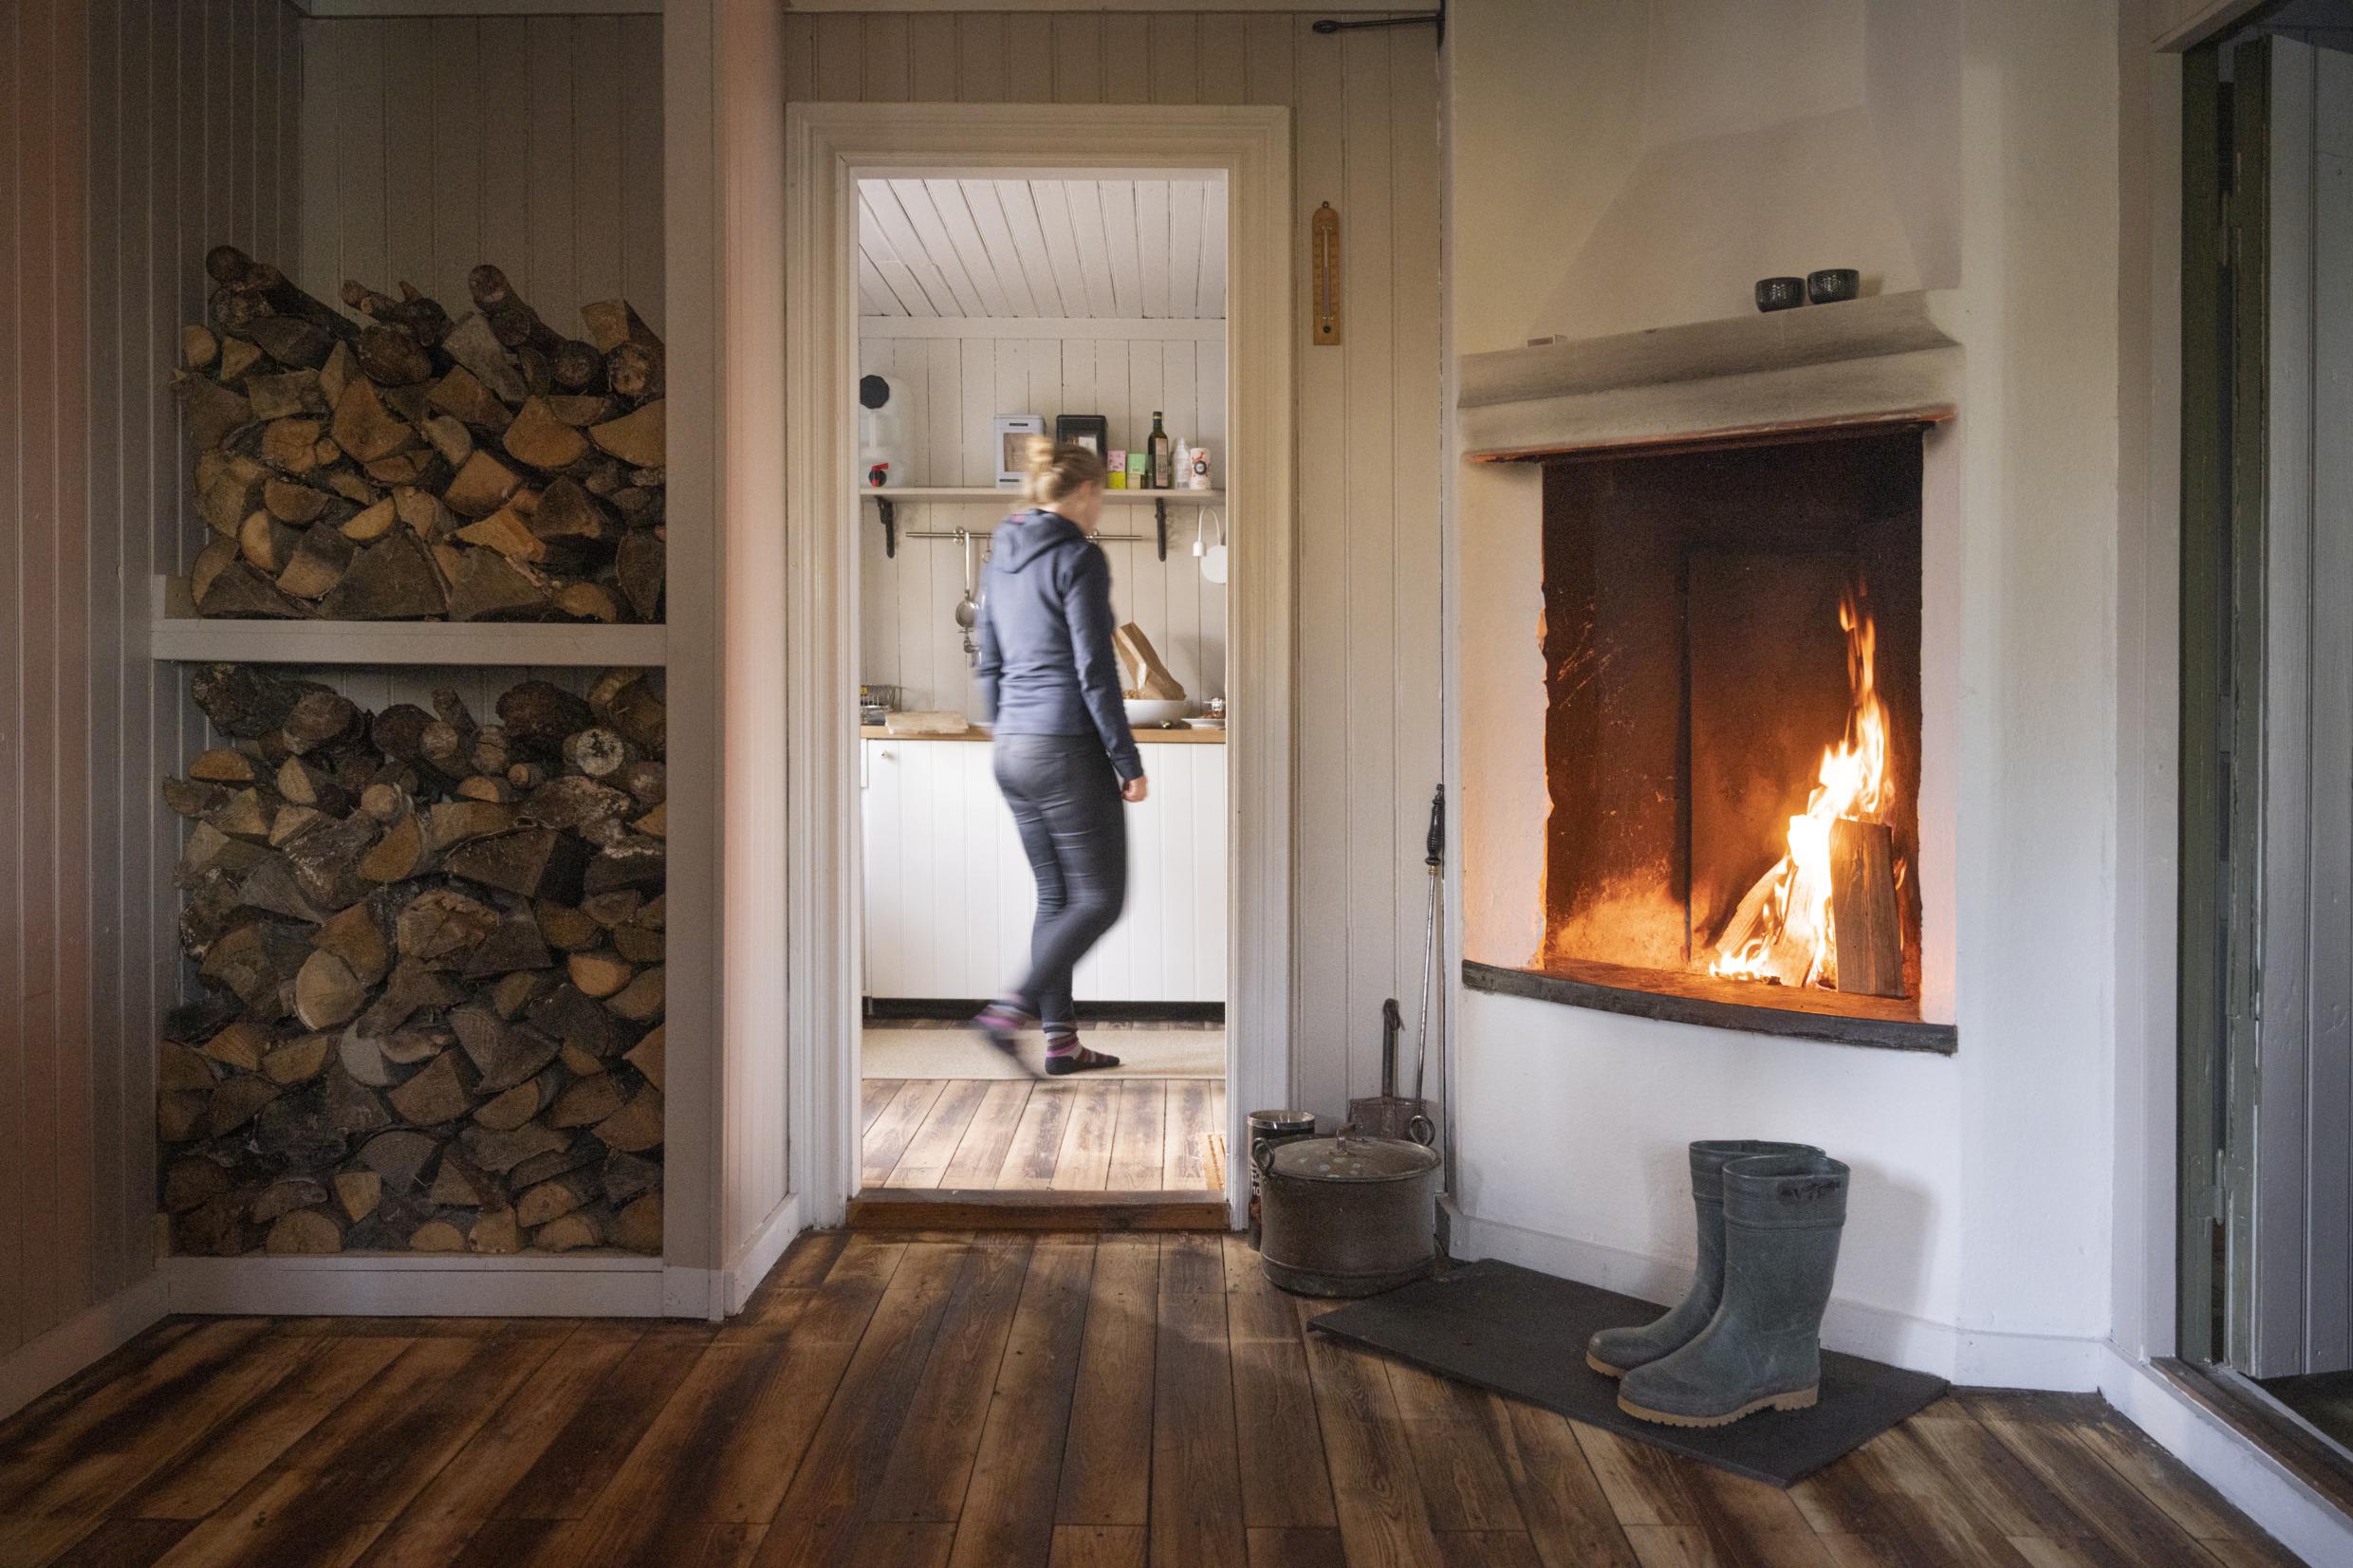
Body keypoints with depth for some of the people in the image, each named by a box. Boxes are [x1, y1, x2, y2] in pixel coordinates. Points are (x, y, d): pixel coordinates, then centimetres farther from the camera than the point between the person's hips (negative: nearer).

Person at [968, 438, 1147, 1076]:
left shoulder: (1001, 557, 13)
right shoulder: (1078, 556, -12)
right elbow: (1095, 671, -16)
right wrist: (1128, 763, -12)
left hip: (1013, 751, 9)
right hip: (1066, 748, -9)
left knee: (1054, 895, 14)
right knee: (1100, 900, 1)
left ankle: (1061, 1039, 17)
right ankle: (1012, 1011, -6)